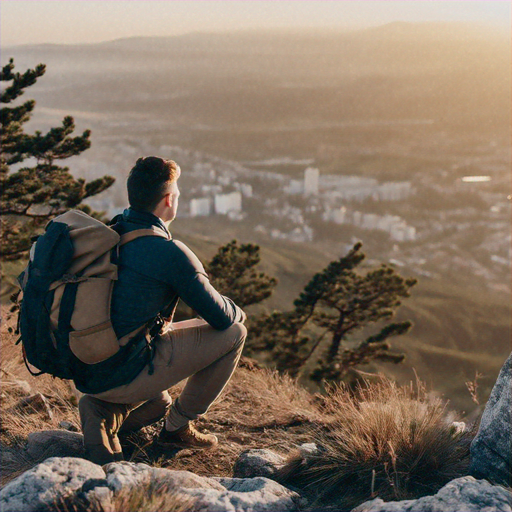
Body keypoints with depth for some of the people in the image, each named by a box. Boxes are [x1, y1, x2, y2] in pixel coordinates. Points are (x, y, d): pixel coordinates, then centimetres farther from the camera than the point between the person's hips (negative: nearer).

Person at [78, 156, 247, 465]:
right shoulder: (171, 254, -18)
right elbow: (221, 318, -10)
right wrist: (237, 312, 17)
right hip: (123, 376, -8)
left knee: (160, 404, 39)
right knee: (234, 333, 1)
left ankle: (105, 411, 9)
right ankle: (178, 425, 11)